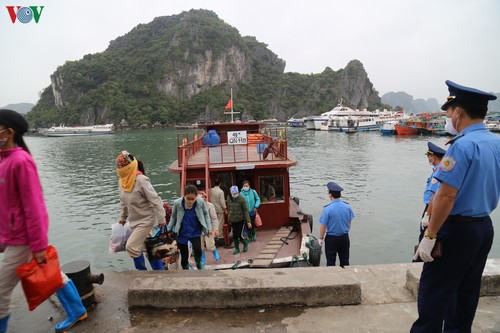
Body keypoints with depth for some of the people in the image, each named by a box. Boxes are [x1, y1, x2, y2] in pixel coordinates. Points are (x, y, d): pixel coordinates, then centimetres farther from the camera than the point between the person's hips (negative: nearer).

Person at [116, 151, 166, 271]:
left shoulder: (141, 180, -25)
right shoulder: (122, 181, -1)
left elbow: (155, 200, -24)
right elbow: (123, 202, 14)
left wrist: (161, 219, -22)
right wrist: (123, 217, 20)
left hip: (146, 220, -8)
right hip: (134, 220, 8)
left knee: (131, 246, -11)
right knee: (147, 248, 16)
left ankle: (142, 271, 13)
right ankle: (160, 270, 32)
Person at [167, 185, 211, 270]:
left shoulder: (201, 202, -18)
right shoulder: (177, 203, -17)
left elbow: (206, 215, 0)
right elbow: (173, 218, 0)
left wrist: (209, 228, -3)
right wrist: (168, 230, 2)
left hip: (195, 232, 0)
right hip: (182, 233, 1)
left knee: (197, 249, -20)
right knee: (184, 255, 8)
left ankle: (199, 263, 15)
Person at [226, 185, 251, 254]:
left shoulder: (241, 199, -13)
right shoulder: (229, 198, 0)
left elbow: (245, 210, -11)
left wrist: (248, 221, -14)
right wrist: (229, 219, 15)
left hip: (240, 220, -4)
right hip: (233, 220, 4)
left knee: (239, 235, -4)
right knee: (234, 235, 9)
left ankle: (245, 243, 25)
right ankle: (236, 248, 28)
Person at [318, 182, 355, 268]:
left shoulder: (328, 209, -21)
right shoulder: (347, 207, -7)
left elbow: (323, 225, -15)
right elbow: (349, 223, 5)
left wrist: (321, 238, 0)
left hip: (331, 238, -4)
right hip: (344, 237, 4)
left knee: (331, 261, 11)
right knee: (345, 260, 19)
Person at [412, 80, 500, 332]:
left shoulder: (463, 145, -20)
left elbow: (447, 195, -24)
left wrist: (429, 236, -19)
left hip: (457, 229, -9)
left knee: (433, 293, 2)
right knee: (466, 291, 20)